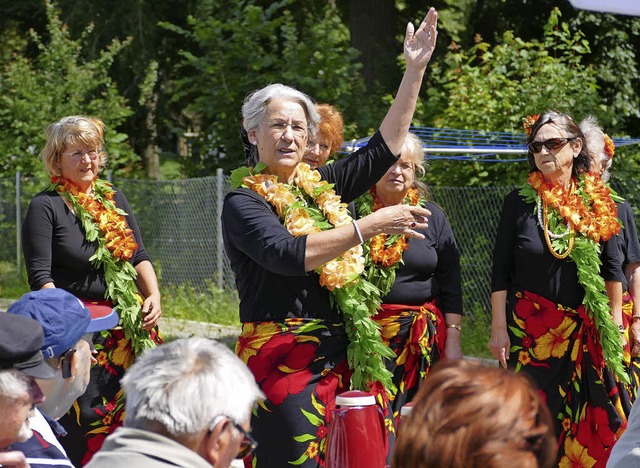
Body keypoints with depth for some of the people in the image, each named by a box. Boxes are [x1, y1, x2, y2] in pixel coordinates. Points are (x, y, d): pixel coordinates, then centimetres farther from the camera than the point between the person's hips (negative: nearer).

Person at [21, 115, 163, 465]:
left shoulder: (114, 198, 14)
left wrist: (153, 296, -1)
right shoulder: (45, 207, -5)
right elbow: (40, 278, -11)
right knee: (86, 426, -6)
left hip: (130, 330, 6)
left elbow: (139, 257, 16)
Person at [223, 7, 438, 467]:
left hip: (340, 357, 6)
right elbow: (289, 253, -21)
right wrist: (370, 226, -22)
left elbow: (385, 146, 16)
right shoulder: (244, 202, -4)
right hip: (282, 358, -6)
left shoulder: (322, 186, 14)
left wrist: (416, 68, 12)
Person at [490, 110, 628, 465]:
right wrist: (498, 327, -7)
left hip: (583, 332, 2)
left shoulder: (597, 201, 2)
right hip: (528, 328, -2)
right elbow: (500, 271, -2)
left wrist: (615, 321, 7)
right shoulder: (520, 202, -3)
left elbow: (612, 267, 9)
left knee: (590, 422, 3)